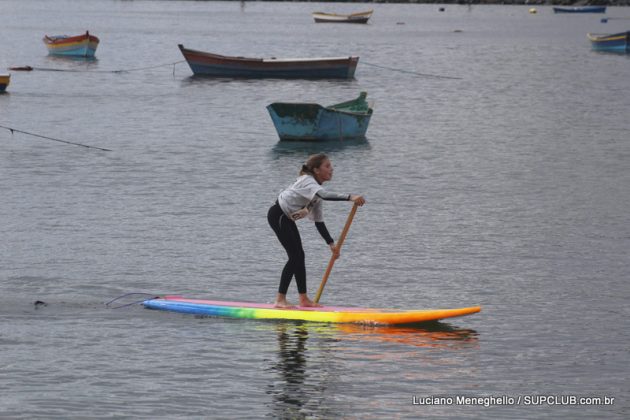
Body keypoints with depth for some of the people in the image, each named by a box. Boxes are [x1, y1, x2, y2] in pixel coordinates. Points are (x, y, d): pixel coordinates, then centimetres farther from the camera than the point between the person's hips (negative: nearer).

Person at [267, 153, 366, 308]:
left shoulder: (316, 188, 8)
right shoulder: (308, 182, -22)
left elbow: (318, 221, 10)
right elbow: (325, 195, -44)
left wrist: (331, 243, 5)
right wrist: (350, 197, -53)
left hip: (287, 219, 10)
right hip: (277, 216, -10)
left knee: (299, 256, 7)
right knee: (295, 256, -13)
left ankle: (304, 299, 11)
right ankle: (280, 300, -11)